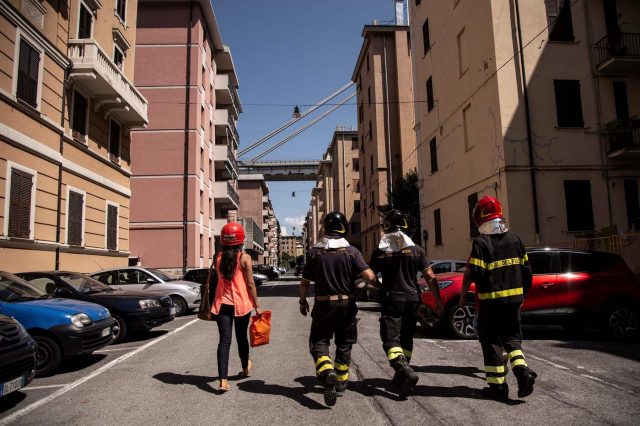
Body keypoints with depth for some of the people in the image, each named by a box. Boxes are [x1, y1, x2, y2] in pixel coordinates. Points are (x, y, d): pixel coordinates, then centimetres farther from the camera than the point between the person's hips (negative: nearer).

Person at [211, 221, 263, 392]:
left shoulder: (217, 257, -1)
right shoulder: (244, 258, -10)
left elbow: (217, 278, 9)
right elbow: (250, 284, -8)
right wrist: (257, 305, -2)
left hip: (222, 304, 2)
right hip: (241, 304, -2)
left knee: (224, 340, 1)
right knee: (241, 337, 16)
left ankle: (223, 380, -8)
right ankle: (245, 368, 39)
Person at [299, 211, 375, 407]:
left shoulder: (315, 251, -3)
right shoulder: (351, 251, -5)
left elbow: (304, 282, 0)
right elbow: (369, 276, -16)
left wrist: (303, 302, 15)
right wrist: (375, 277, 6)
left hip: (323, 304, -1)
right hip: (347, 304, 1)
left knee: (319, 341, 8)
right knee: (344, 344, 17)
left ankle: (328, 373, -18)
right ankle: (341, 383, 26)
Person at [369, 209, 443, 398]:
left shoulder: (379, 252, -4)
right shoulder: (416, 250, 1)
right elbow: (430, 277, -1)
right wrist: (438, 300, 6)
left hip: (391, 299, -3)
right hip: (412, 298, 3)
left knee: (391, 339, -4)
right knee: (406, 338, 18)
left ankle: (405, 371, -26)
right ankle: (402, 374, 27)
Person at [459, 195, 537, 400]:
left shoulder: (481, 242, -13)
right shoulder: (514, 238, 5)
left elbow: (472, 273, -17)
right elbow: (526, 269, 10)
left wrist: (463, 294, -2)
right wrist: (523, 293, 20)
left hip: (491, 299, -5)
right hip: (514, 297, 5)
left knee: (492, 341, 5)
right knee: (512, 337, 18)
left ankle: (498, 385, 10)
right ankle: (522, 371, -1)